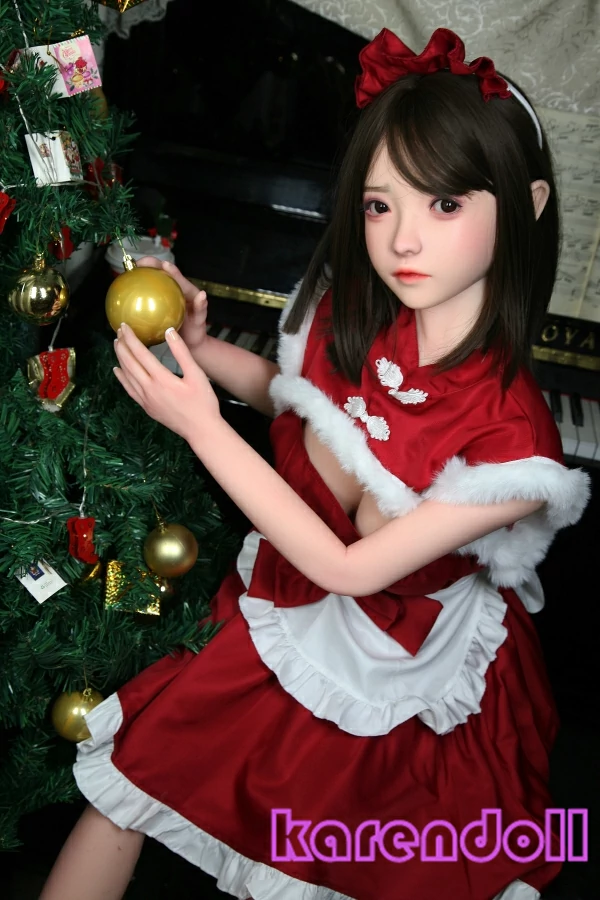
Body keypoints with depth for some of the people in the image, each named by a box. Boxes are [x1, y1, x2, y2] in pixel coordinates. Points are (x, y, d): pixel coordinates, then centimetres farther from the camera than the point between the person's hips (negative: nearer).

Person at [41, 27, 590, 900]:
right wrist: (197, 347, -9)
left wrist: (201, 424, -29)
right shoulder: (350, 315, -16)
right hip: (281, 613, 5)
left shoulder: (510, 438, -31)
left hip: (400, 671, -4)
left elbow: (349, 567, -26)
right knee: (121, 778, 9)